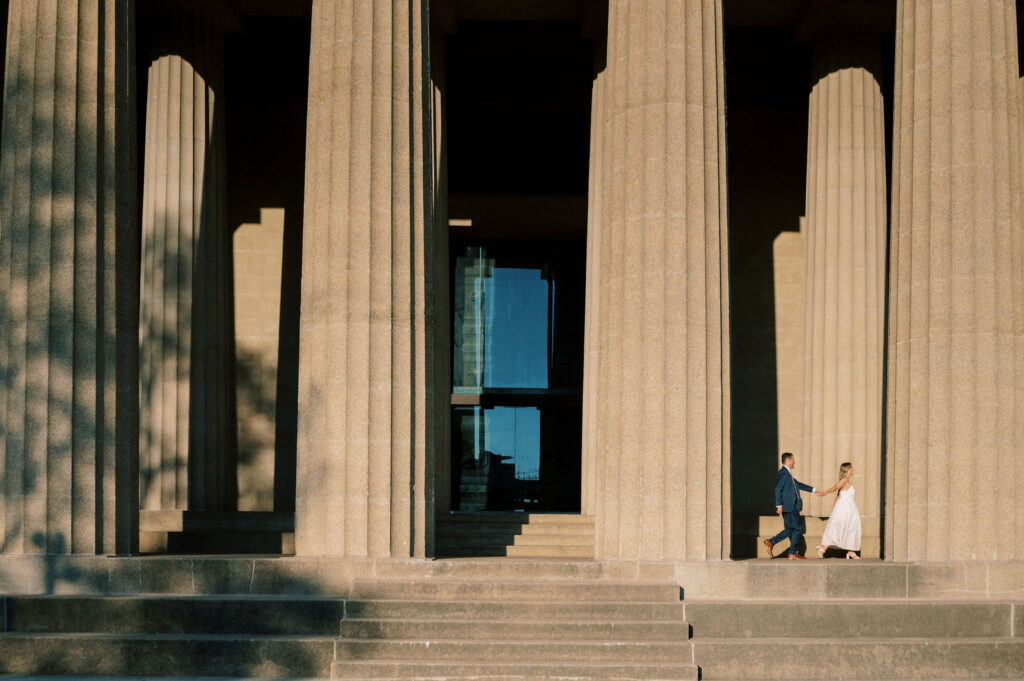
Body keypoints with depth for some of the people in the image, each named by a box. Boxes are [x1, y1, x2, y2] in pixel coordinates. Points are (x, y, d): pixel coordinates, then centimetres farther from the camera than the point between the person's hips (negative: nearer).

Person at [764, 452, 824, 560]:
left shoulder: (788, 474, 18)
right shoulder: (783, 472, -12)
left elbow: (798, 484, 28)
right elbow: (778, 489, -19)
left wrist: (814, 490, 30)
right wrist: (779, 505, -22)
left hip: (792, 507, 10)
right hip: (788, 507, -10)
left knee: (790, 530, 12)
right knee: (798, 528, -4)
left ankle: (771, 542, 14)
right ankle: (792, 553, 3)